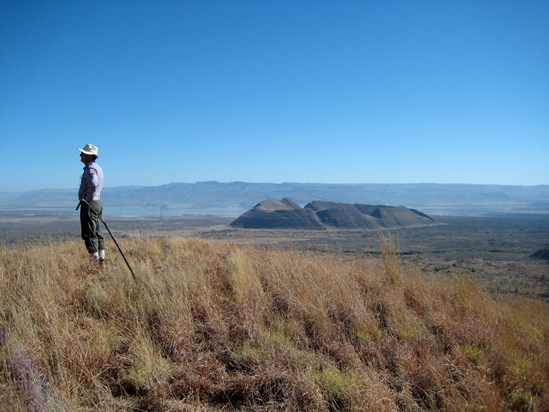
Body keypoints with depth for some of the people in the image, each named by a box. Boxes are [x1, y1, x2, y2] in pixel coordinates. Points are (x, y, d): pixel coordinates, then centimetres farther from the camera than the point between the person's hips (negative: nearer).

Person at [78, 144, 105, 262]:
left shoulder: (90, 168, -15)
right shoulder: (97, 167, 17)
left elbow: (93, 185, -33)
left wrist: (87, 199, -21)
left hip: (89, 204, -10)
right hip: (97, 202, 10)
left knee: (89, 234, -6)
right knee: (97, 233, 12)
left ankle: (95, 259, -5)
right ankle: (101, 258, 15)